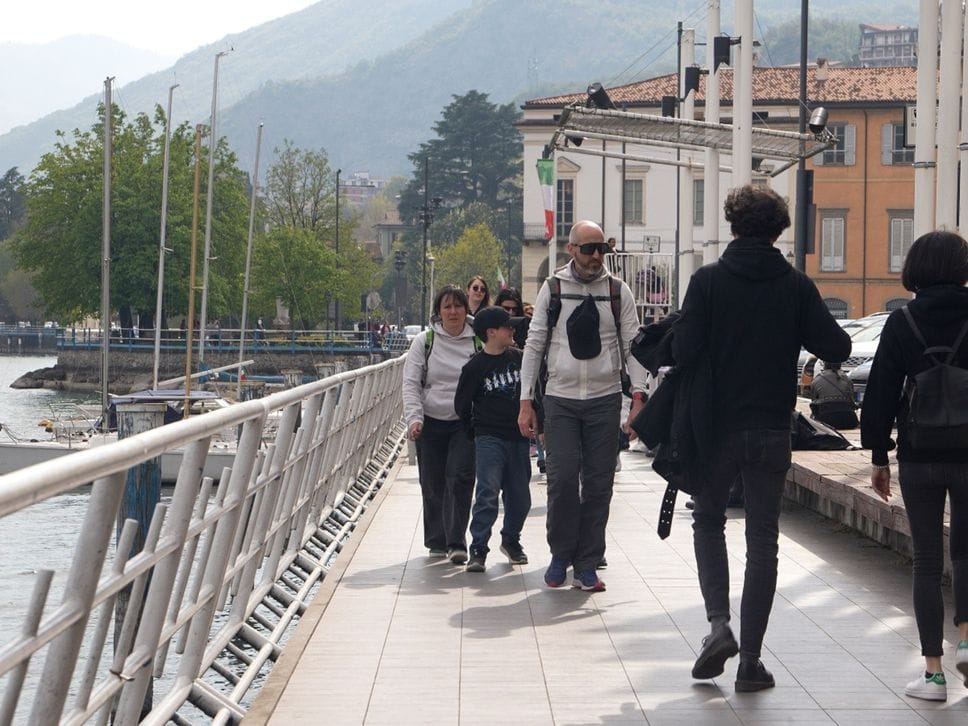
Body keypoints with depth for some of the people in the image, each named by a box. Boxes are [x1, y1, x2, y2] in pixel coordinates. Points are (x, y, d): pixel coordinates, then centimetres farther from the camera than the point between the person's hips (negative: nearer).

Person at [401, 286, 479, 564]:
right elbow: (411, 384, 2)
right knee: (433, 483, 4)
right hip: (431, 423, 1)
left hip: (465, 423, -1)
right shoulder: (424, 342, 4)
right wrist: (414, 418, -11)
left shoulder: (478, 343, 3)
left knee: (460, 478, -14)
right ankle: (437, 541, 18)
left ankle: (456, 542, -14)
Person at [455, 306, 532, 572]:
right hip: (490, 438, -4)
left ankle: (511, 540, 30)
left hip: (519, 437, 4)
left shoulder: (519, 358, 7)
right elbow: (462, 404, 2)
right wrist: (476, 432, 6)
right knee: (487, 493, -13)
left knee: (520, 496, 9)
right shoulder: (475, 366, -5)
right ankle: (478, 550, -10)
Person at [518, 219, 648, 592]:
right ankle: (560, 556, 10)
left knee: (598, 483, 0)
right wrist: (526, 401, 2)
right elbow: (534, 345, 7)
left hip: (605, 399, 1)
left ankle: (587, 564, 9)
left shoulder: (618, 291, 5)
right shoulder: (552, 289, 4)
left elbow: (633, 345, 4)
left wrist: (638, 396, -7)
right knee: (562, 477, -8)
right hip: (560, 399, -1)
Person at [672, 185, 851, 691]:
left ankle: (719, 624, -2)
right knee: (763, 541, 8)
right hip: (772, 431, 1)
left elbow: (684, 351, -15)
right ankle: (750, 660, 6)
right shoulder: (796, 286, -3)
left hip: (717, 427, -1)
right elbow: (836, 348, -3)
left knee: (708, 522, 19)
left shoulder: (708, 280, -8)